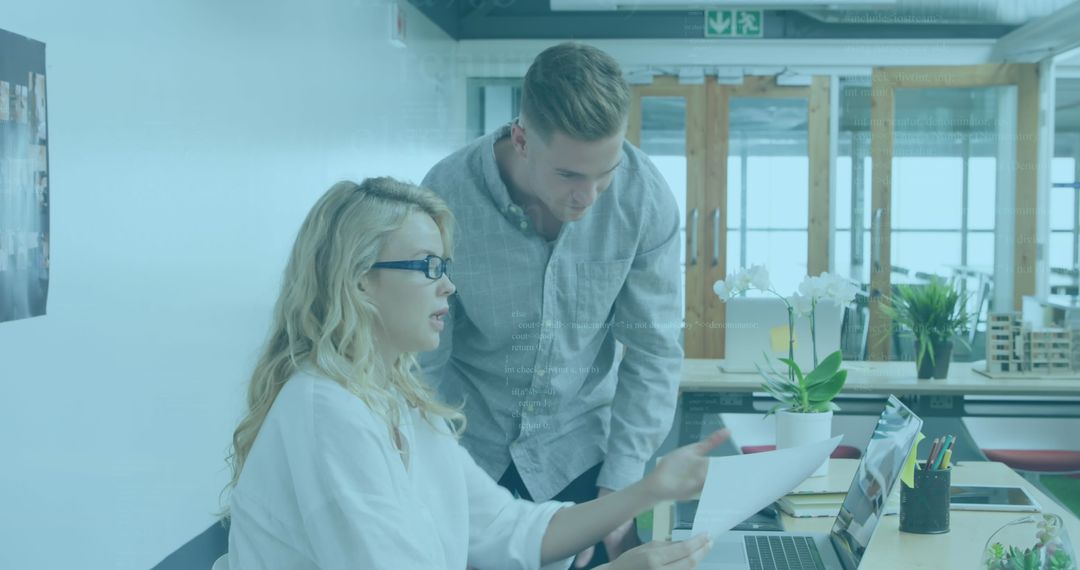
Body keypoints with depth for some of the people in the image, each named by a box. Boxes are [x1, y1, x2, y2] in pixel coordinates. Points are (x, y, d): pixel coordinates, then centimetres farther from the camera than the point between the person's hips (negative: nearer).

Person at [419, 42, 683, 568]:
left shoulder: (646, 198, -17)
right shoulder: (445, 199, -23)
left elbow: (654, 352, -10)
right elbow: (420, 363, -15)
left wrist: (619, 488, -14)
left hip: (579, 446, 2)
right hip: (467, 444, -1)